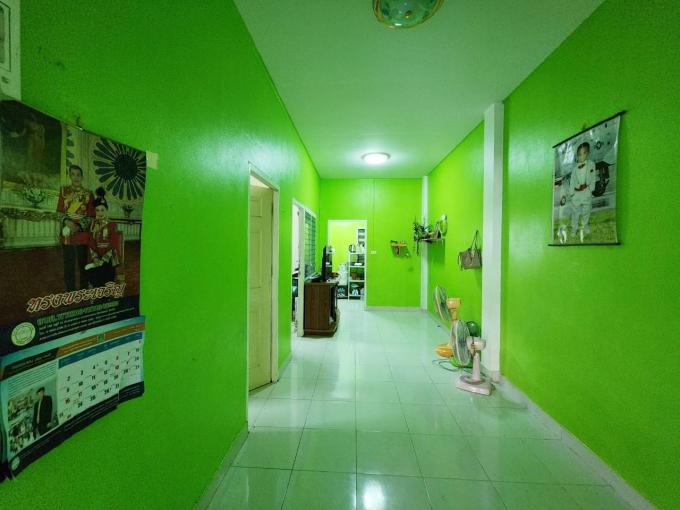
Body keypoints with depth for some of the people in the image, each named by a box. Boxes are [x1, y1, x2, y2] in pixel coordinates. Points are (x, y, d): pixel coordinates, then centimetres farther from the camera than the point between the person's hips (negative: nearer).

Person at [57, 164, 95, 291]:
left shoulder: (88, 194, 2)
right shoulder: (63, 190, 7)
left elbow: (91, 216, -1)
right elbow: (60, 211, 5)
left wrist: (79, 226, -15)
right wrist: (67, 221, -15)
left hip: (82, 234, -1)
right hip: (67, 233, 1)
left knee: (83, 263, 5)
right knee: (68, 265, 4)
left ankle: (83, 290, 17)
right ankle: (70, 292, 14)